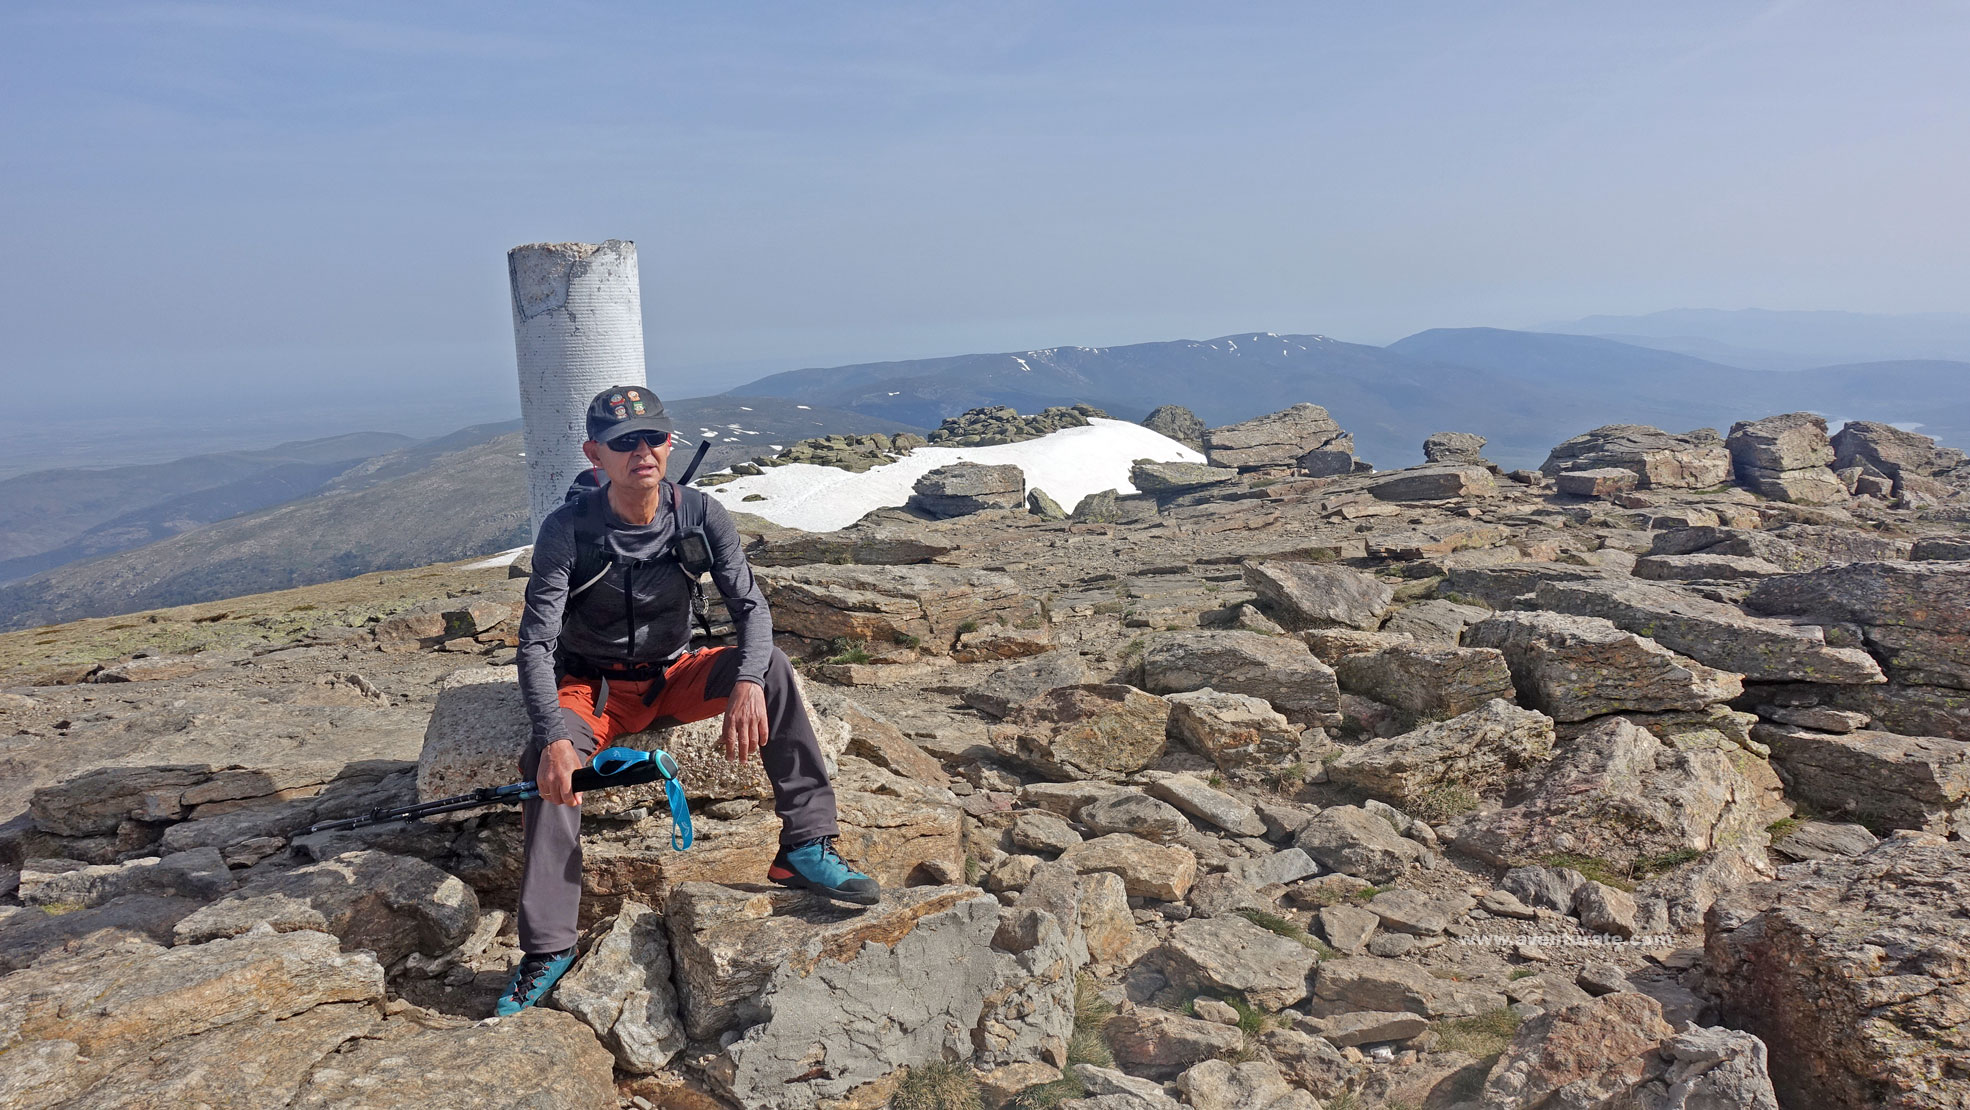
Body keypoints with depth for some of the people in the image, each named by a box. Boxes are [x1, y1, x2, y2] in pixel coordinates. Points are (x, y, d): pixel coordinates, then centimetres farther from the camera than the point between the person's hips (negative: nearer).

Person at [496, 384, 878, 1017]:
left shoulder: (700, 517, -12)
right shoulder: (568, 530, -19)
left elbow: (750, 607, -16)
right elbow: (536, 643, -23)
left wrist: (747, 683, -38)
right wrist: (553, 736, -40)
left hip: (674, 678, 2)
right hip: (592, 689, -2)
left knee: (772, 667, -24)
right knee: (545, 764, -32)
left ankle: (807, 848, -22)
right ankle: (547, 947, -21)